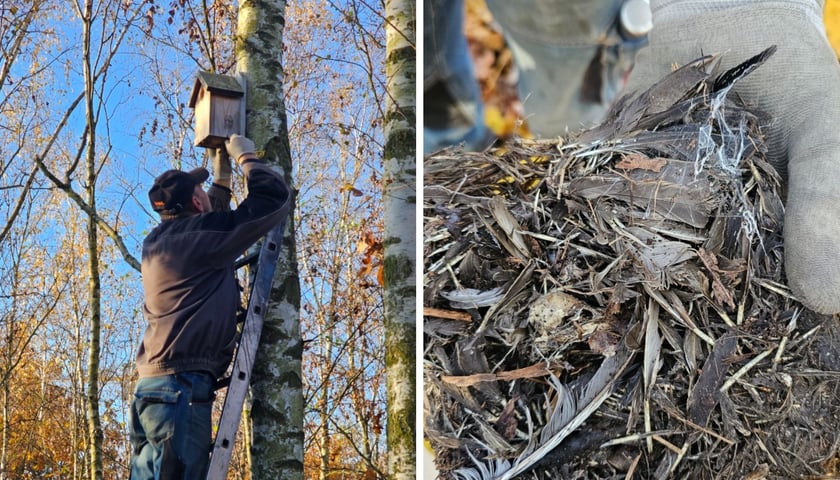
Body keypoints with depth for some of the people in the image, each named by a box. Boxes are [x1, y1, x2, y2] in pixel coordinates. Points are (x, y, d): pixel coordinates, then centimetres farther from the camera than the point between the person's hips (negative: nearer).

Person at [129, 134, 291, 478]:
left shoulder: (156, 243, 19)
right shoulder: (197, 235, -5)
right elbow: (274, 197, -2)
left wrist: (223, 180, 42)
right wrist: (246, 157, 14)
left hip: (153, 386, 9)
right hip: (183, 386, -9)